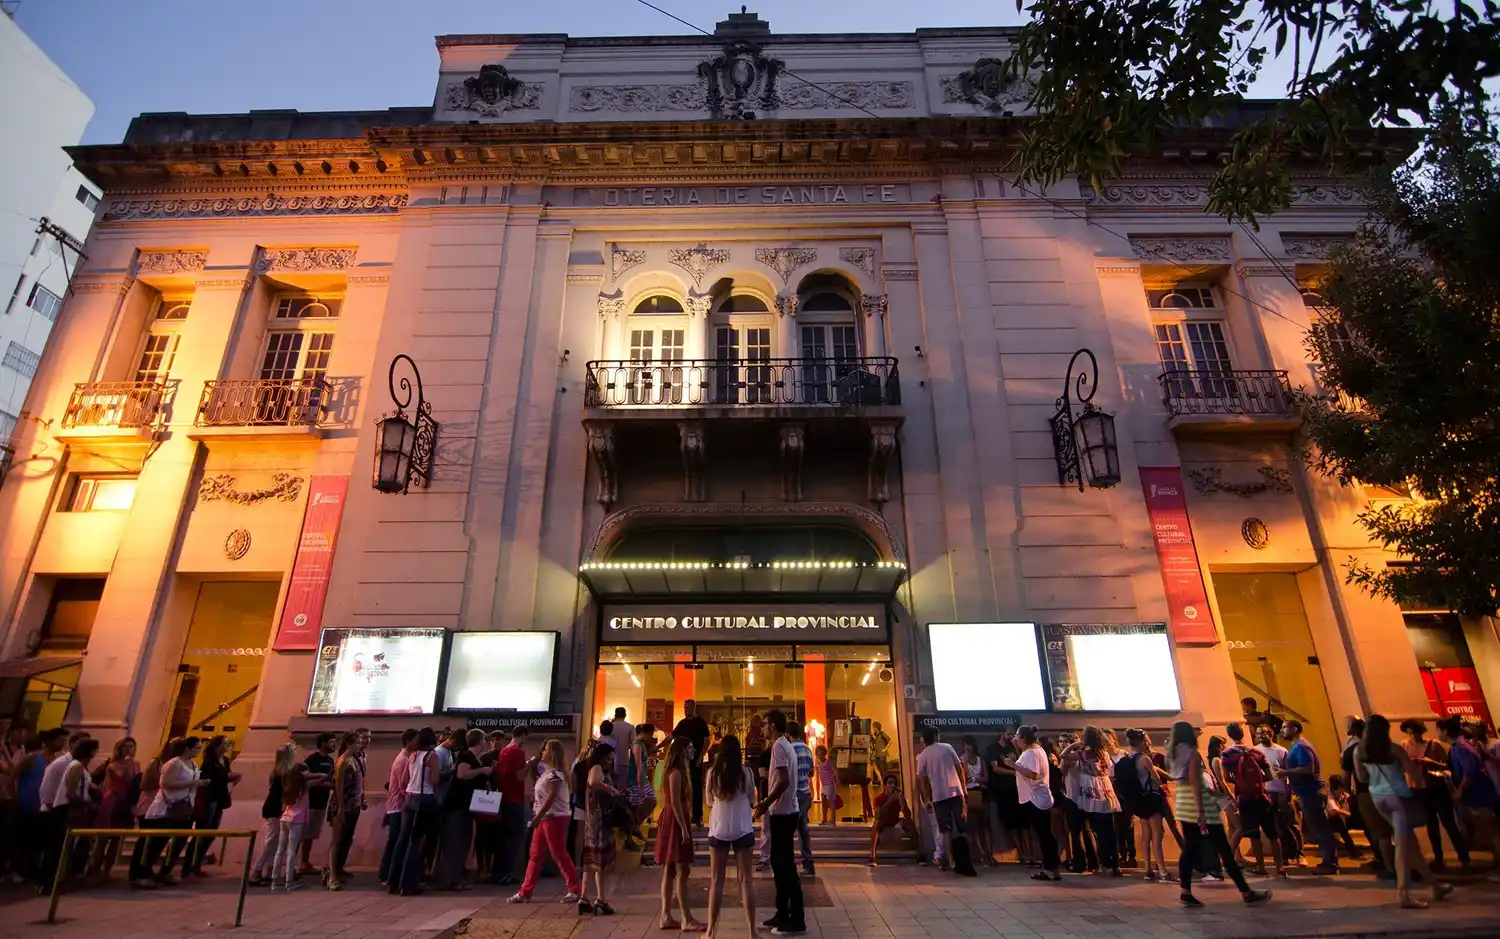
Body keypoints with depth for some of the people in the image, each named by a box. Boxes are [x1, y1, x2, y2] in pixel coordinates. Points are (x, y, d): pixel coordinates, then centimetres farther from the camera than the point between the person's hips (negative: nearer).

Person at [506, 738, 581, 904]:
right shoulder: (547, 772, 15)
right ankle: (525, 892, 16)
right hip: (545, 817, 10)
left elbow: (551, 798, -24)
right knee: (535, 855, 11)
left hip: (555, 817, -10)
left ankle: (576, 890, 5)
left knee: (559, 854, -4)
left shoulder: (555, 774, -16)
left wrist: (538, 816, -24)